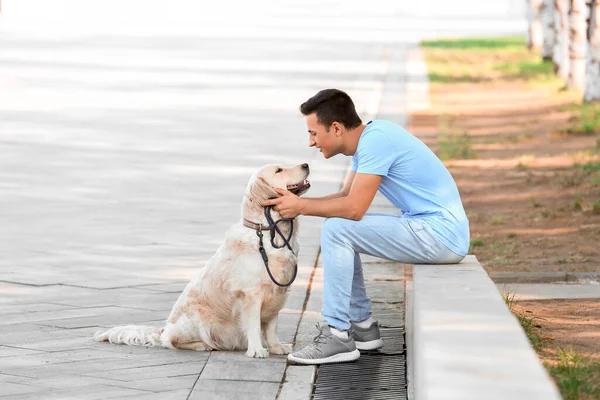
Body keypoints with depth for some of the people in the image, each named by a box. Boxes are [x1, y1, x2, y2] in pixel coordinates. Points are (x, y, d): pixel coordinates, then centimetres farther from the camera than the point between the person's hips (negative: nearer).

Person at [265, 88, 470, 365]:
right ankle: (362, 326, 19)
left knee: (336, 230, -16)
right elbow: (346, 196, 16)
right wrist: (297, 201, 2)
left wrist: (301, 206, -11)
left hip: (441, 233, -11)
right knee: (339, 230, 17)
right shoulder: (368, 138, 11)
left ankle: (338, 337, -12)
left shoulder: (376, 140, -19)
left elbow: (354, 207, -23)